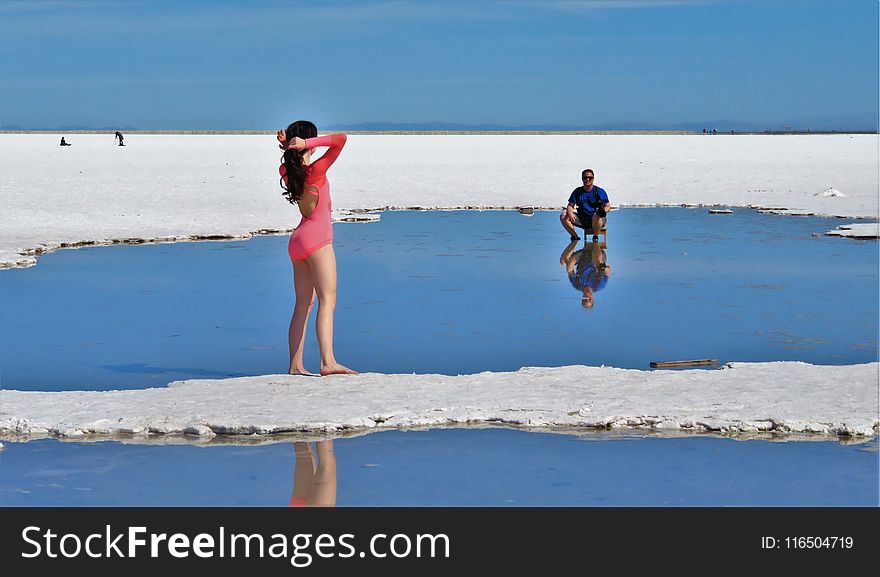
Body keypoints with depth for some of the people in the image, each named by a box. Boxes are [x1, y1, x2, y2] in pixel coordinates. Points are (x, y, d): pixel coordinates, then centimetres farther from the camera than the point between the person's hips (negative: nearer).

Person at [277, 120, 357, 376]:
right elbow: (340, 139, -18)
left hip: (297, 240, 8)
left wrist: (288, 146, 13)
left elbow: (289, 163, 33)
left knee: (303, 304, 11)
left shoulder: (287, 172, 8)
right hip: (317, 239, -8)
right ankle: (328, 361, -28)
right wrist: (306, 143, -20)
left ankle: (295, 365, 9)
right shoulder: (315, 171, -12)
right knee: (327, 300, -15)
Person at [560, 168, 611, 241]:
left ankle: (595, 237, -14)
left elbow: (608, 206, -6)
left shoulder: (599, 191, -2)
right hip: (582, 220, 3)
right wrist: (570, 213, -20)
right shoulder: (577, 191, 7)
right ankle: (575, 236, -2)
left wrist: (603, 210, -31)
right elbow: (570, 206, 5)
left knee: (597, 217, -40)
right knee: (563, 216, -15)